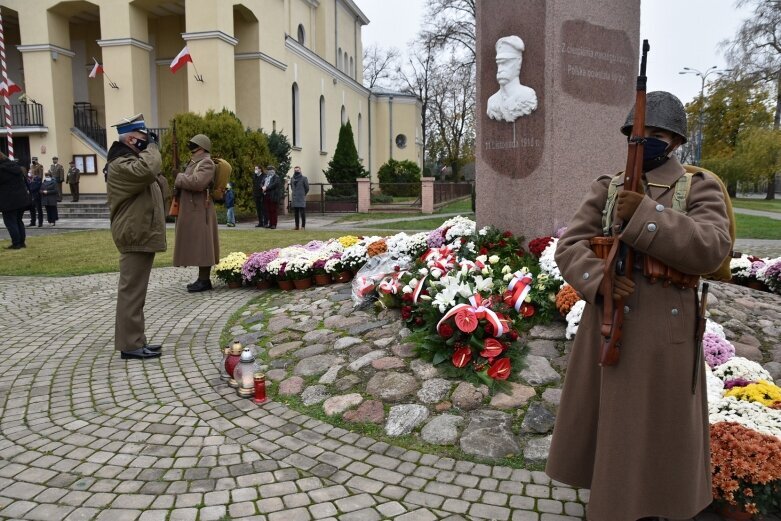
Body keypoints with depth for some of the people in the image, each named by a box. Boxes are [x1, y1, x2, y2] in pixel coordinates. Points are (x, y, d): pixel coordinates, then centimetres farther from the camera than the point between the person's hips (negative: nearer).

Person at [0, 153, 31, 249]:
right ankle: (22, 242, 15)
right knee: (19, 221, 15)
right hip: (22, 199, 7)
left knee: (10, 223, -1)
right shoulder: (16, 166, 9)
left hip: (9, 201, -7)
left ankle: (16, 243, -2)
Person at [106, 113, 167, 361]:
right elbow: (147, 170, -36)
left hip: (141, 234, 11)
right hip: (135, 237, -11)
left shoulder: (131, 160, 20)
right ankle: (130, 345, -3)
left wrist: (150, 150, 8)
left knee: (135, 290, 13)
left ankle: (136, 340, 20)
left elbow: (159, 186, 19)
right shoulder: (121, 164, -15)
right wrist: (152, 149, -15)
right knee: (132, 291, -8)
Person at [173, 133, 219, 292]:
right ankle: (202, 278, 16)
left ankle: (205, 280, -5)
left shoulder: (206, 163, -12)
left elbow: (197, 182, -26)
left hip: (199, 212, -10)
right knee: (196, 246, 11)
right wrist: (180, 180, 7)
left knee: (201, 246, -8)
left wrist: (179, 178, -12)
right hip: (192, 211, 10)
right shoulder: (195, 162, 21)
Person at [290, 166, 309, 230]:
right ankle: (296, 226, 11)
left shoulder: (304, 178, -4)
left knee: (302, 213, -6)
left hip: (301, 198, -5)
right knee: (296, 213, 6)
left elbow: (307, 188, 1)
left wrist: (303, 194, 8)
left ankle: (303, 226, -2)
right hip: (294, 198, 5)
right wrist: (293, 193, 15)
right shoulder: (292, 178, 11)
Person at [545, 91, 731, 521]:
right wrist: (599, 279, -23)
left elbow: (710, 250, -20)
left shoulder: (699, 188, -4)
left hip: (664, 333, -3)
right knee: (605, 414, 17)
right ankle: (611, 486, 42)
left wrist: (644, 215, -27)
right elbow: (569, 248, -3)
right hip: (607, 326, 3)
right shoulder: (606, 190, 3)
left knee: (660, 425, 10)